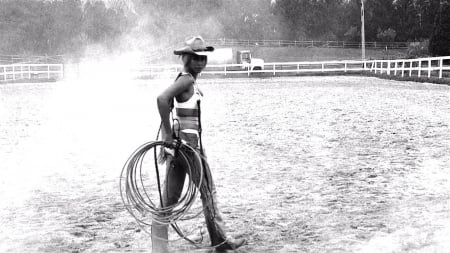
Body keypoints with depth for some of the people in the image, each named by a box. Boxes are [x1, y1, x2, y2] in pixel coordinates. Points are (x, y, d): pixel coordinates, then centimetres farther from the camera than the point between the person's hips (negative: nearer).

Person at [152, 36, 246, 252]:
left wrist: (168, 137, 12)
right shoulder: (186, 80, -15)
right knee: (208, 191, 8)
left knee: (170, 197, 9)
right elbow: (162, 99, -30)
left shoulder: (185, 80, 13)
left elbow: (166, 106, 14)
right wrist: (169, 135, -24)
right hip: (188, 143, -9)